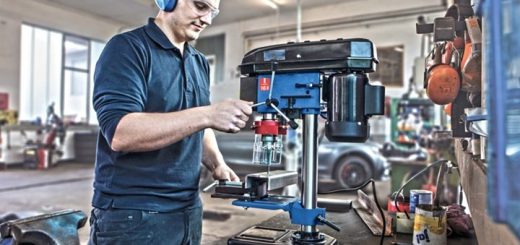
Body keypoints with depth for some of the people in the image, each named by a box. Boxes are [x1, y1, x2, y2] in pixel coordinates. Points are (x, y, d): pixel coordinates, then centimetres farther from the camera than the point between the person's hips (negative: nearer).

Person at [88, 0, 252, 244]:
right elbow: (119, 132, -23)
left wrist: (216, 163, 1)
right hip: (133, 213, -7)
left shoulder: (199, 63, 11)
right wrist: (207, 114, -29)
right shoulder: (127, 48, -11)